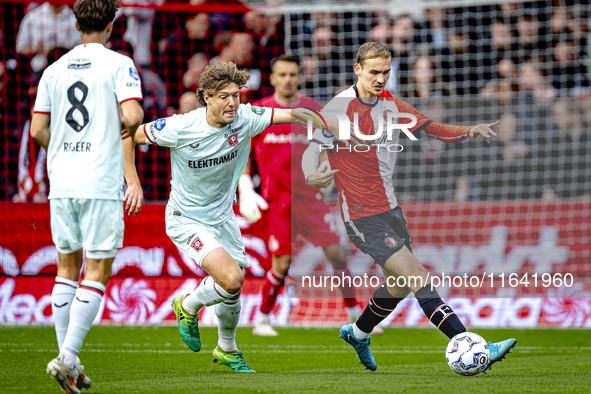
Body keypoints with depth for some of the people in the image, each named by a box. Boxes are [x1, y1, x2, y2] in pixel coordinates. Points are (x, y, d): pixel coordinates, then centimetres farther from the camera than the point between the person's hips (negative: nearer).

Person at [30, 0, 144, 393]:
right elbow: (132, 115, -18)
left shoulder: (54, 70, 9)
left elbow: (38, 129, 7)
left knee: (68, 267, 14)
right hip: (102, 183, -5)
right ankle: (67, 357, -11)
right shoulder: (119, 65, -5)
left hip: (61, 183, 5)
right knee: (98, 272, -1)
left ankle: (69, 360, 14)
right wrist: (133, 124, 5)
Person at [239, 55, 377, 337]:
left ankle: (356, 316, 7)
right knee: (282, 264, -5)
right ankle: (262, 320, 14)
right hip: (278, 199, -2)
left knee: (336, 254, -4)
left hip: (310, 196, 2)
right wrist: (245, 189, -3)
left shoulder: (313, 110, 4)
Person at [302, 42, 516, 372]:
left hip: (391, 208, 8)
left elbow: (434, 129, 11)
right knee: (418, 278, -15)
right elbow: (314, 149, -14)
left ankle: (358, 334, 42)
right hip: (363, 217, -8)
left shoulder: (391, 106, 8)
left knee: (401, 285, 17)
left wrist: (469, 132, -8)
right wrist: (312, 176, -37)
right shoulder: (340, 108, -13)